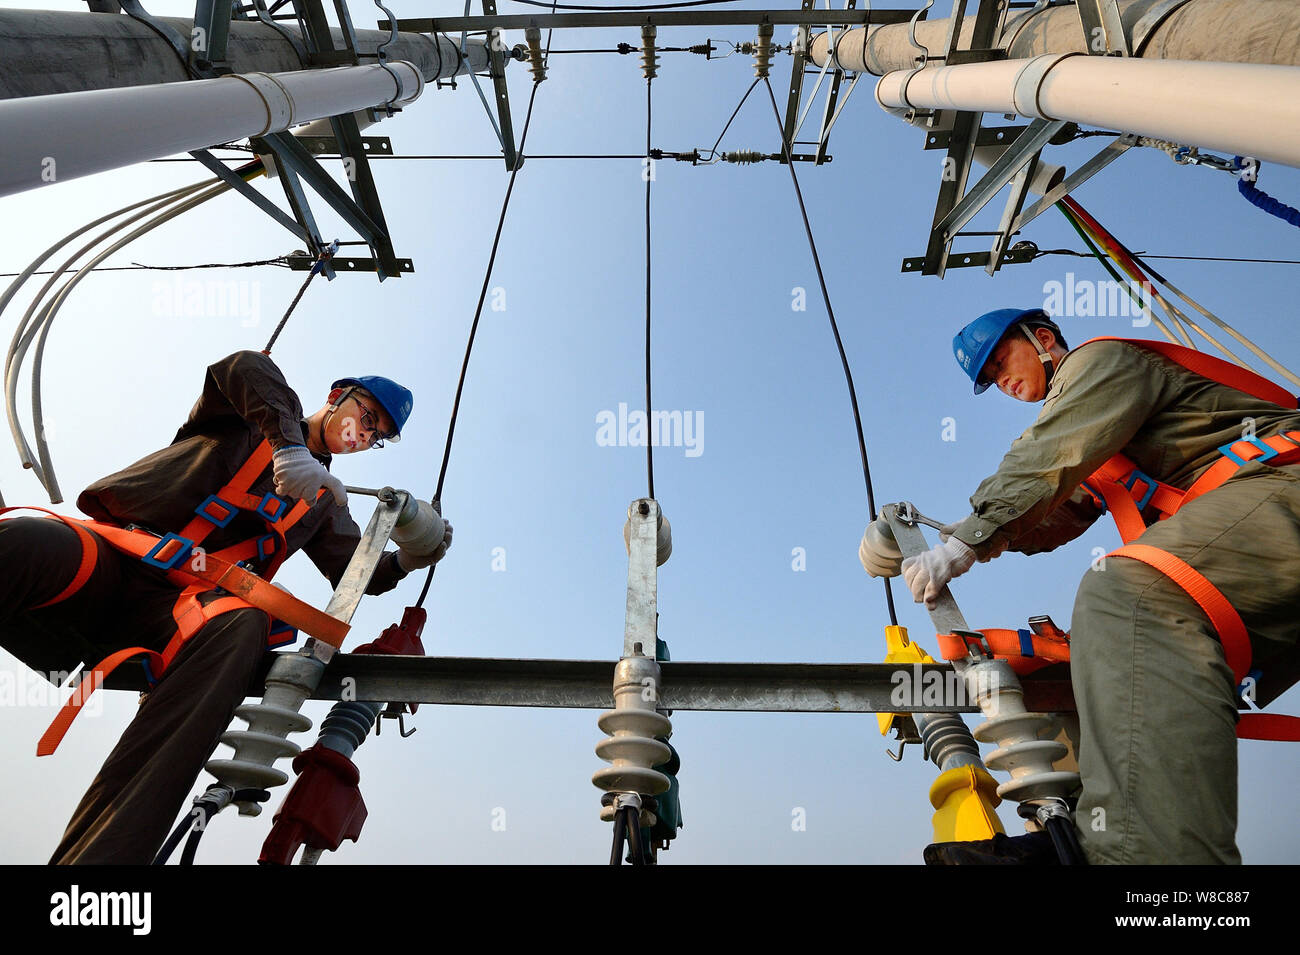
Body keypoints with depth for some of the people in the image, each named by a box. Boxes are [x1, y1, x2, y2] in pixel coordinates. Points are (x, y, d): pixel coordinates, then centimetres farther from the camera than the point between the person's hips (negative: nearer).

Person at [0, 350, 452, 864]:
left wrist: (410, 558, -1)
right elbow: (243, 368, -9)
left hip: (176, 601, 2)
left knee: (241, 625, -35)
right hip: (107, 553, -1)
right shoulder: (263, 408, 15)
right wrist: (288, 445, -26)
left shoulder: (325, 502, 26)